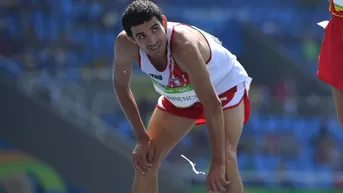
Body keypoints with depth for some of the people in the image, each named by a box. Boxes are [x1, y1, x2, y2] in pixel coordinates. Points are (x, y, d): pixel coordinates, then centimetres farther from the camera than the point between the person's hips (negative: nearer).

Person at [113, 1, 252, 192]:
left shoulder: (184, 46, -43)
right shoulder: (125, 44, -27)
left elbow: (212, 105, -43)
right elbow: (121, 85, -6)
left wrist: (218, 164, -44)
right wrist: (142, 138, -9)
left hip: (224, 86, -6)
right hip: (179, 96, 6)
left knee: (225, 159, -27)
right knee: (144, 161, 1)